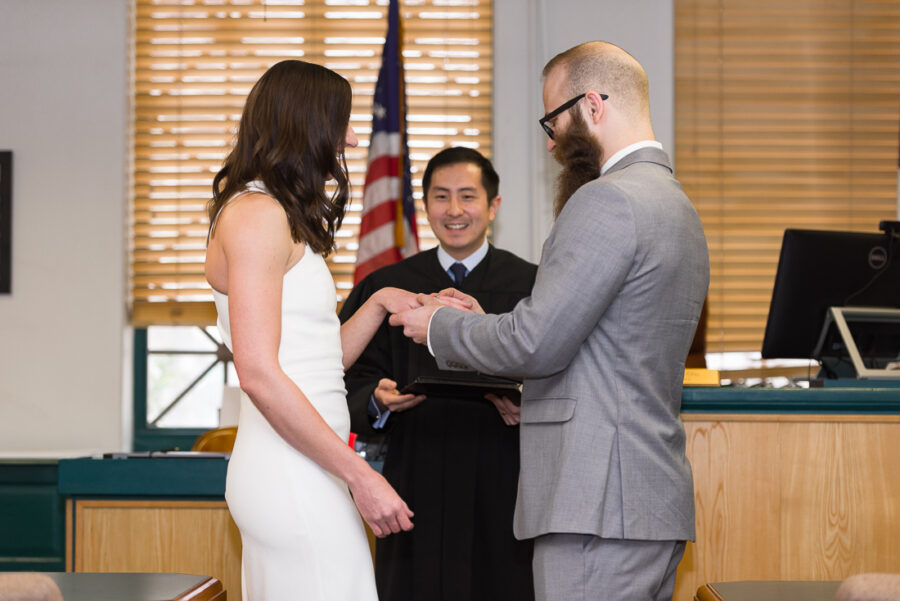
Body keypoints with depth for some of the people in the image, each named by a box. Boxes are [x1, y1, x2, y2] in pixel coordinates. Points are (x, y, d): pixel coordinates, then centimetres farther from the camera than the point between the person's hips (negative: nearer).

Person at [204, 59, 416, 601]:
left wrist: (380, 304, 10)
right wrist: (361, 476, -18)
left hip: (301, 470, 10)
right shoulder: (257, 214, -10)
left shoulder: (288, 220, 21)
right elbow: (259, 374, -18)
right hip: (292, 477, -10)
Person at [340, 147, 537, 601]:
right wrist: (379, 400, -14)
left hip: (504, 493, -1)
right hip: (418, 491, 1)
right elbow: (354, 387, 6)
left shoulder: (531, 287, 6)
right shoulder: (386, 289, 11)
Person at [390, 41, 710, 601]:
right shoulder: (677, 203, 20)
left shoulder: (608, 200, -13)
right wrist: (478, 322, 19)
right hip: (655, 496, 10)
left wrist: (440, 326, 0)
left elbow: (537, 343, -17)